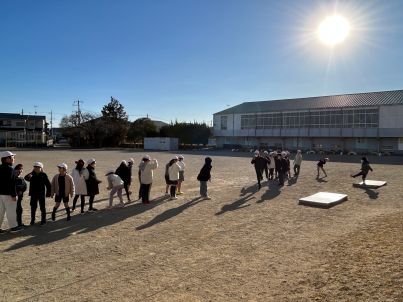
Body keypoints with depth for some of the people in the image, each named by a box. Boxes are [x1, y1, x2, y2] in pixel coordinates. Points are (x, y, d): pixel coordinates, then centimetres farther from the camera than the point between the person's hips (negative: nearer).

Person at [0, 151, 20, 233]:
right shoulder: (9, 169, -16)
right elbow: (11, 183, -20)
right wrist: (13, 195, -17)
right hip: (8, 194, -8)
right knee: (11, 211, 2)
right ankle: (13, 227, 11)